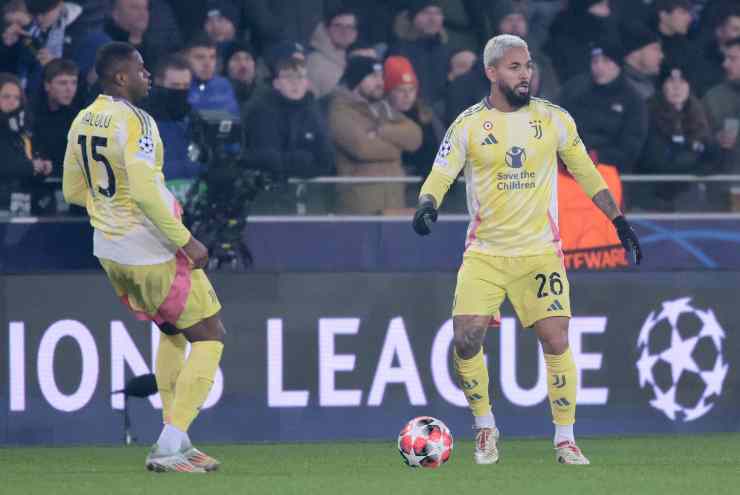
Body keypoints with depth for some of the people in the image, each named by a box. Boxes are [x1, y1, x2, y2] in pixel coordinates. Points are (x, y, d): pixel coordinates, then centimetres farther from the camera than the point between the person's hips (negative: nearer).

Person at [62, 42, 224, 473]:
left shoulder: (82, 122, 5)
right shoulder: (134, 122, -20)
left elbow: (73, 191, 14)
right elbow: (145, 192, -27)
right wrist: (186, 241, -20)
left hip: (110, 252, 8)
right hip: (153, 253, -8)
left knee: (173, 332, 26)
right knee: (209, 337, 3)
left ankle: (175, 439, 23)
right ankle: (169, 448, -6)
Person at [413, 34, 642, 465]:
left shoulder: (553, 119, 2)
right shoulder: (468, 125, -1)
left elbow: (585, 171, 11)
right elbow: (441, 175, -3)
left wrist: (619, 220, 8)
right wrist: (428, 203, -25)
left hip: (540, 250, 0)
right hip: (484, 252, 0)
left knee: (557, 341, -9)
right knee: (466, 340, -11)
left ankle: (566, 440, 4)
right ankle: (486, 430, 10)